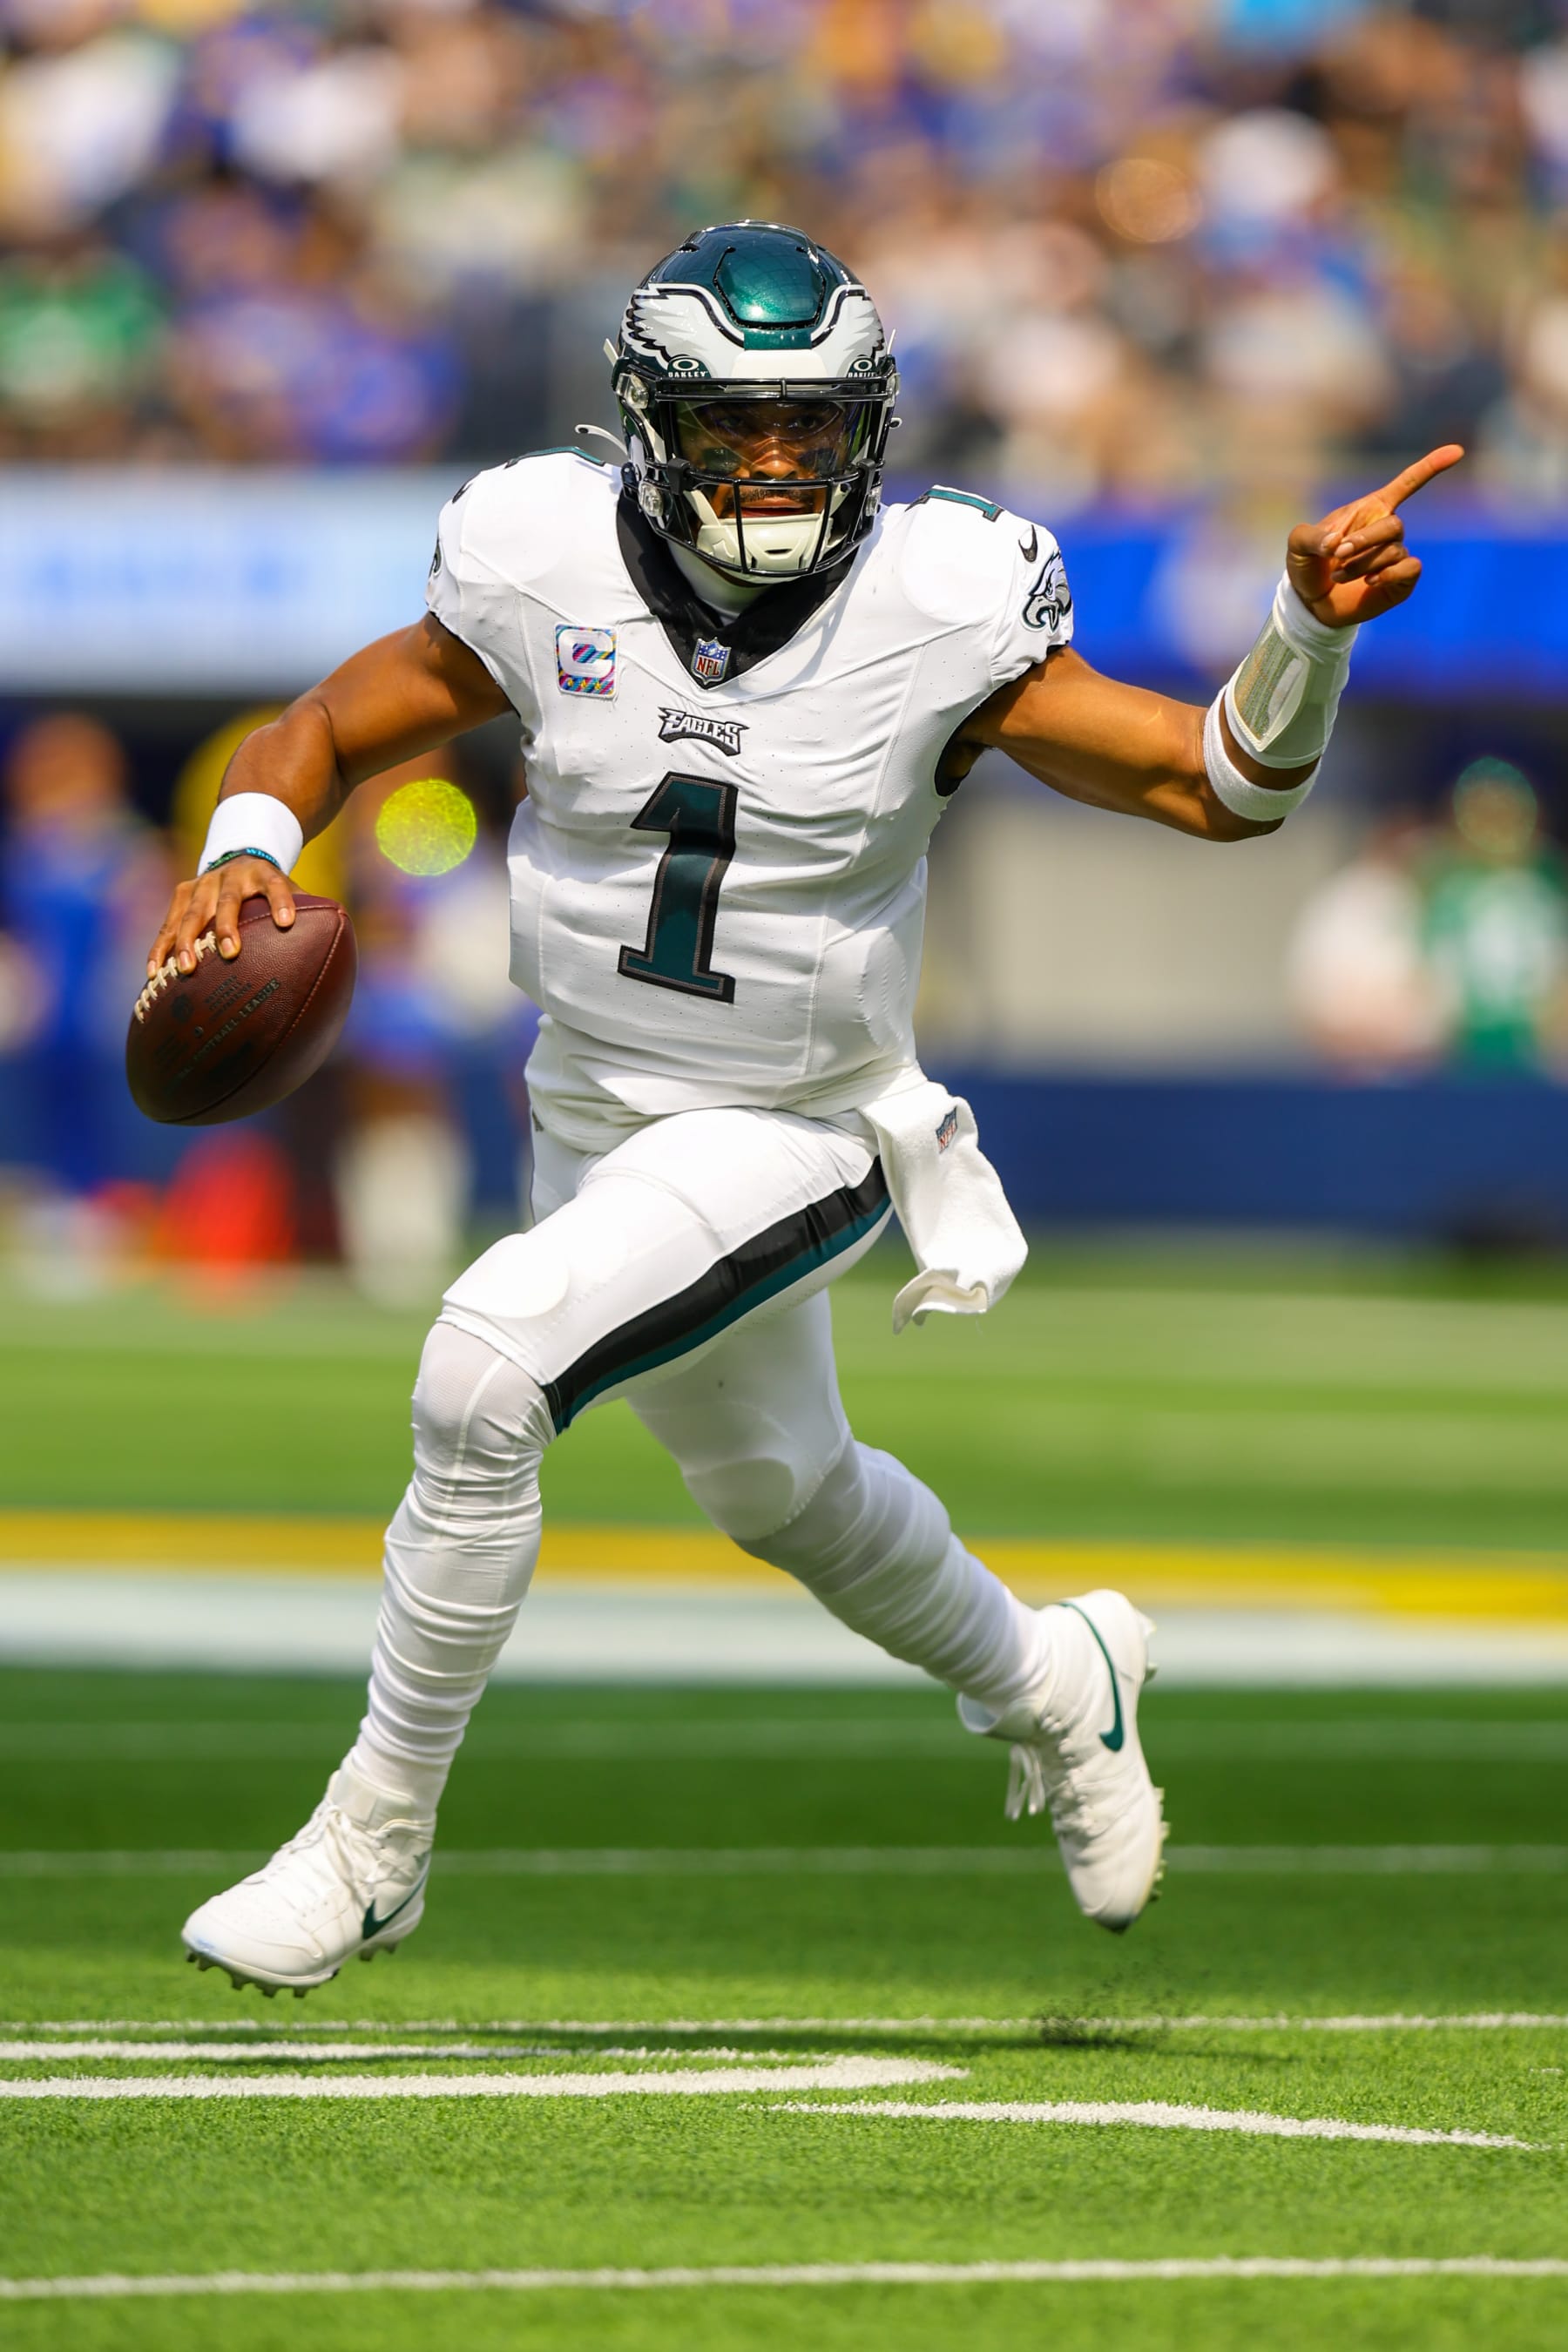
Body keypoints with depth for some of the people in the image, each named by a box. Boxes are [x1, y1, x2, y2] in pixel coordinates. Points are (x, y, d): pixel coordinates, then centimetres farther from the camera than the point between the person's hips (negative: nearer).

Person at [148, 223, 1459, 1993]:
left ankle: (371, 1842, -11)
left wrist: (1311, 628, -32)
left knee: (482, 1372, -26)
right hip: (595, 1118, 5)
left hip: (792, 1135, -5)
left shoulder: (935, 616, -17)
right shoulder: (549, 574, -11)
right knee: (777, 1490, 26)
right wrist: (246, 852, -19)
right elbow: (323, 734, 1)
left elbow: (1223, 787, -14)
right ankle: (1049, 1686, 57)